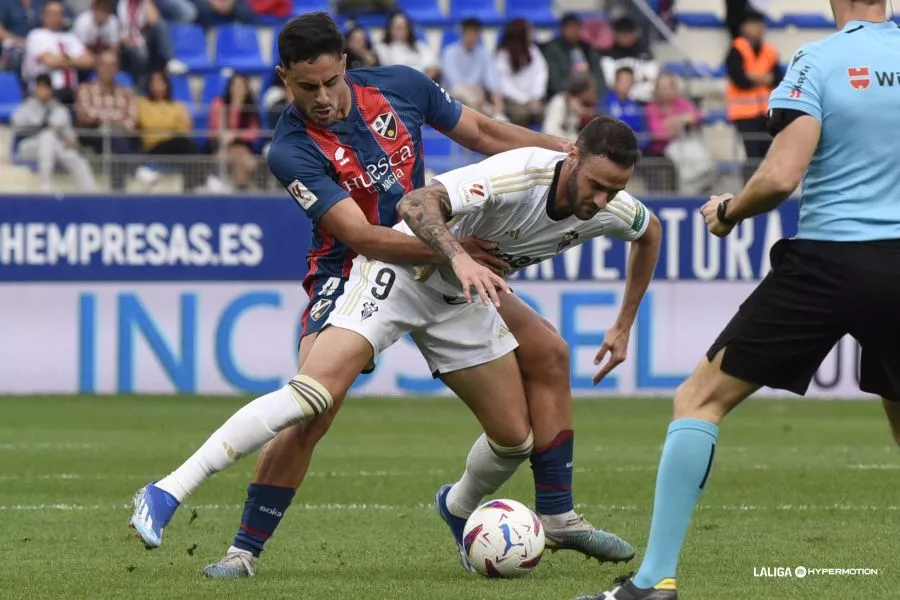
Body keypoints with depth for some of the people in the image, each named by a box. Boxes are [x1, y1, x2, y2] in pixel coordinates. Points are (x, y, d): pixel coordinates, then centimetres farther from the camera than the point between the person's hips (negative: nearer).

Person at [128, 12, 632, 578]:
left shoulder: (399, 86, -9)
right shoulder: (293, 151, -23)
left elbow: (481, 132, 7)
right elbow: (362, 237, -29)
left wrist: (566, 149, 4)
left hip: (433, 256, 6)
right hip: (350, 276, -6)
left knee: (548, 353, 3)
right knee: (310, 410, -25)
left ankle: (558, 514, 14)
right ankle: (246, 549, -11)